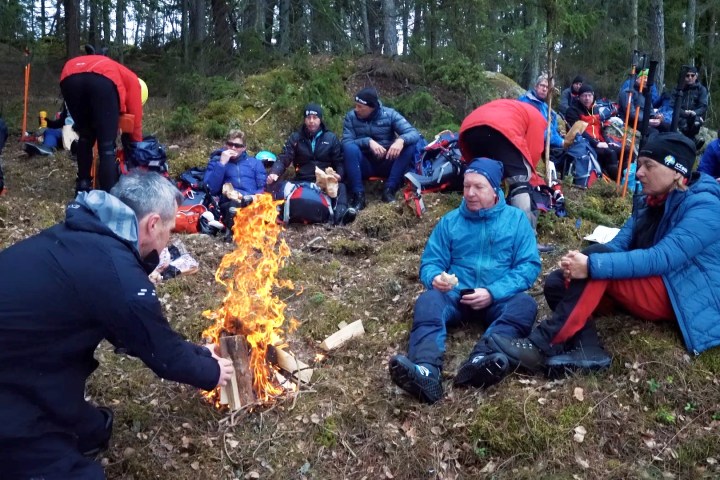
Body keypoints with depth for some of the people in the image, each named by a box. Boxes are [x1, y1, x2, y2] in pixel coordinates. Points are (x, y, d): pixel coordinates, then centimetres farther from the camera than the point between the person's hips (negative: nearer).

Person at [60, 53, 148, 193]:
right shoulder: (133, 82, 31)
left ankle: (82, 190, 27)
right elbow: (135, 123, 27)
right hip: (103, 80, -5)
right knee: (107, 146, 4)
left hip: (69, 78, 6)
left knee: (85, 138, 25)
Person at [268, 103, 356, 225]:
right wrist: (274, 173, -17)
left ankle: (340, 214, -61)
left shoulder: (331, 138, 14)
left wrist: (339, 175, -14)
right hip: (301, 182, 1)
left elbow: (339, 161, 10)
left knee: (340, 187, -35)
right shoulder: (295, 138, 14)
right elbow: (284, 159, 5)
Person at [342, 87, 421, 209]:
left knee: (410, 145, -23)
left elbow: (414, 133, -16)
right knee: (349, 148, -29)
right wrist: (368, 141, -33)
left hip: (387, 164, 1)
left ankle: (389, 189, -23)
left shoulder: (389, 114, -6)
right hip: (364, 166, 0)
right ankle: (358, 194, -28)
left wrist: (401, 140, -38)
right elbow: (345, 142, -16)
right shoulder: (351, 117, -4)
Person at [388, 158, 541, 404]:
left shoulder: (516, 219, 7)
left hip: (499, 298, 0)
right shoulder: (450, 221, 12)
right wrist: (435, 278, -18)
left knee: (525, 305, -33)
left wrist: (493, 292, -17)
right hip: (456, 295, 1)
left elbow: (529, 265, -1)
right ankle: (426, 371, -58)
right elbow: (430, 262, 9)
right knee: (428, 300, -32)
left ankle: (480, 361, -57)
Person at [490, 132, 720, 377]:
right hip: (647, 285, 8)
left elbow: (662, 258, -30)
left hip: (680, 298, -8)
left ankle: (541, 346, -33)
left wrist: (592, 265, -37)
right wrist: (579, 261, -22)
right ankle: (587, 349, -31)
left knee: (599, 258, -30)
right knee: (557, 282, -9)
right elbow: (619, 243, 0)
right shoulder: (651, 199, 10)